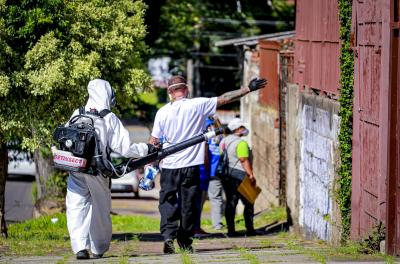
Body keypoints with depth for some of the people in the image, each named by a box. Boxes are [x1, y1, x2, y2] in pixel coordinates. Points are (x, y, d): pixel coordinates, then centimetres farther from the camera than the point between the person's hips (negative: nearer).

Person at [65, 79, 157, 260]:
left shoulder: (76, 115, 1)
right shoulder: (110, 119, -6)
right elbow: (123, 148, -7)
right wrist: (146, 149, 5)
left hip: (76, 170, 1)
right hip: (97, 172, -1)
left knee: (77, 207, 3)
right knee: (100, 208, 14)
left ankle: (80, 246, -14)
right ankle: (98, 249, 21)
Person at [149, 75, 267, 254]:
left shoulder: (162, 112, -1)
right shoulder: (197, 105, -5)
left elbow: (153, 142, 4)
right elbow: (225, 99, -4)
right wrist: (249, 89, 2)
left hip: (169, 167, 1)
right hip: (191, 166, -1)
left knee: (167, 203, 7)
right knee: (188, 204, 8)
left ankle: (168, 236, -12)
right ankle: (185, 242, 12)